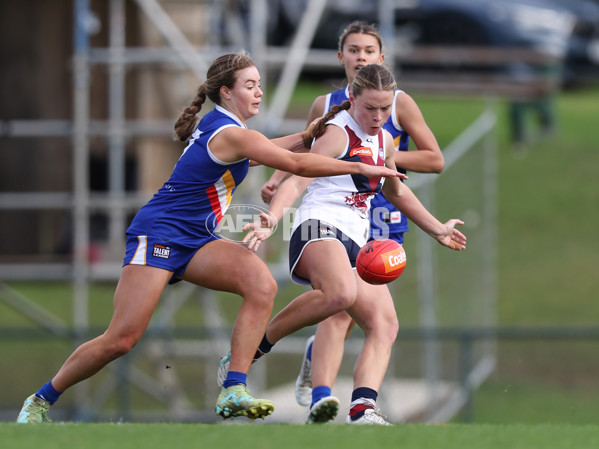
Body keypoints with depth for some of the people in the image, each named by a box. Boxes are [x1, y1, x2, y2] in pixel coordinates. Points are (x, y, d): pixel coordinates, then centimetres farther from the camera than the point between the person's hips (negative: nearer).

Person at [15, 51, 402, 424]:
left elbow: (271, 148, 34)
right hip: (159, 235, -9)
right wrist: (360, 168, -15)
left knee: (262, 284, -17)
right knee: (121, 340, -13)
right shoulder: (230, 134, -16)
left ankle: (234, 392, -22)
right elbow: (296, 164, -19)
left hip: (196, 240, 9)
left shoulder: (217, 126, 13)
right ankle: (42, 400, 8)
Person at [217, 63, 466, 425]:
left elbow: (396, 192, 40)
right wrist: (272, 219, -37)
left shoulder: (384, 140, 21)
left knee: (385, 325, -11)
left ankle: (363, 410, -26)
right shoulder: (337, 134, -5)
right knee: (341, 293, -39)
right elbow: (299, 180, -19)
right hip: (319, 230, -9)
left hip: (356, 245, 9)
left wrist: (437, 229, 47)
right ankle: (253, 347, -24)